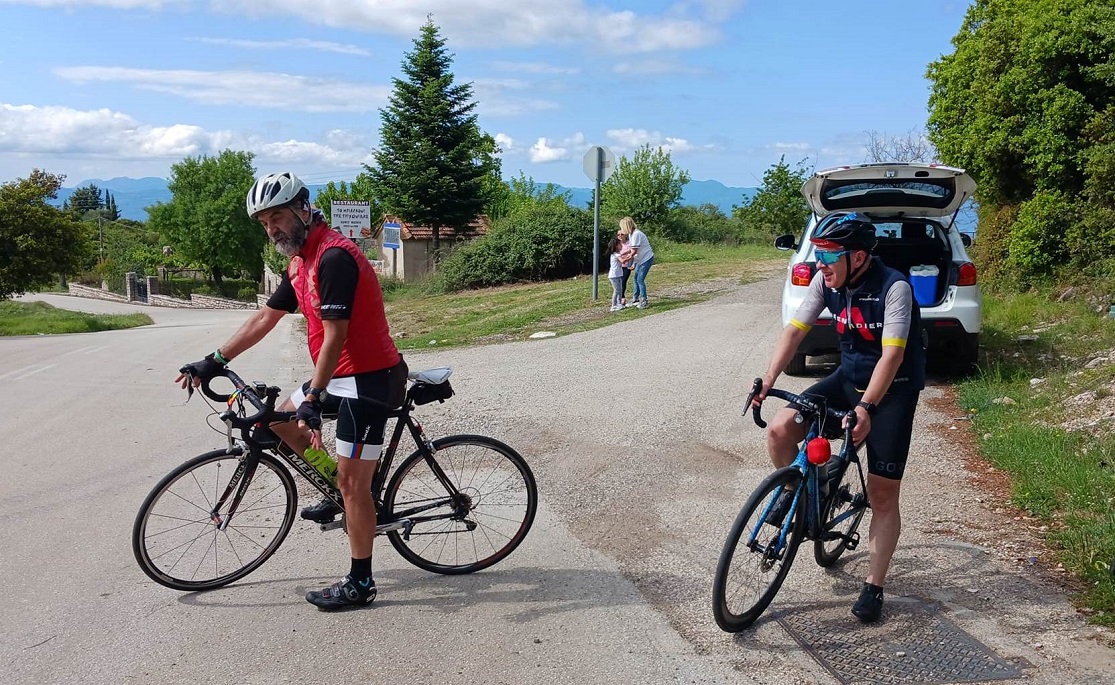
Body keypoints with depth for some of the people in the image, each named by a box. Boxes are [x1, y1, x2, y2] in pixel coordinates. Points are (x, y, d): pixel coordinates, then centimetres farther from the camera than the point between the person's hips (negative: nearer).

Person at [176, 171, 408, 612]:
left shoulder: (334, 257, -21)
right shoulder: (301, 262, 11)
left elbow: (334, 335, -25)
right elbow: (264, 319, 16)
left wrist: (312, 399, -26)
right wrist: (214, 362, 15)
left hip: (369, 377, -10)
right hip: (341, 374, 10)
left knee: (353, 482, -4)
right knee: (283, 422, 22)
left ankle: (360, 583, 9)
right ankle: (338, 495, 30)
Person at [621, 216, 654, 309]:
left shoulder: (636, 234, -23)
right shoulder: (632, 234, 7)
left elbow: (634, 252, -22)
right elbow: (631, 249, 11)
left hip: (647, 259, -10)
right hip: (641, 259, 10)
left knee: (640, 279, -11)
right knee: (636, 278, 12)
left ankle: (644, 302, -7)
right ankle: (636, 299, 20)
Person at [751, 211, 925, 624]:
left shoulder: (894, 288, -24)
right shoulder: (825, 281, -8)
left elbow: (892, 354, -31)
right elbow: (795, 330, -8)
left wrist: (866, 408, -41)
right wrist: (767, 381, -20)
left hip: (893, 390, -5)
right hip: (848, 378, 5)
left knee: (883, 494, -3)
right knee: (780, 429, -17)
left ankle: (873, 587, 10)